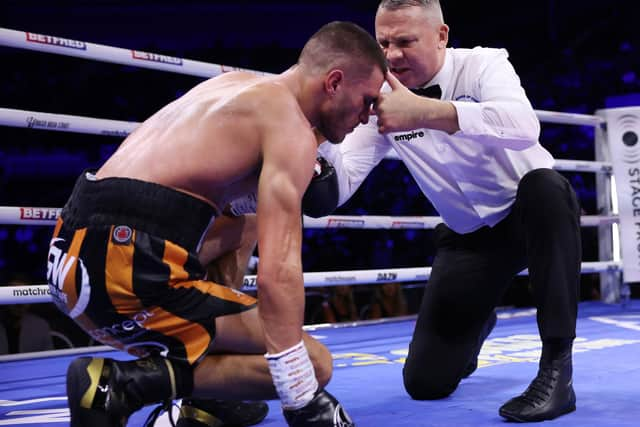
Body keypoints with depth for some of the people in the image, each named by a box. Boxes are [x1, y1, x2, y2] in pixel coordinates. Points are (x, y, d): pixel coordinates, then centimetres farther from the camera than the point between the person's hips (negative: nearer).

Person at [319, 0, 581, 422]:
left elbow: (524, 127, -40)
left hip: (535, 215, -3)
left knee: (543, 186, -40)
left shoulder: (482, 64, -19)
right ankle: (475, 323, 32)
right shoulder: (381, 100, -9)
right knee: (425, 381, -6)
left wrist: (424, 112, -50)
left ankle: (557, 367, -30)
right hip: (468, 236, 3)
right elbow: (338, 188, -17)